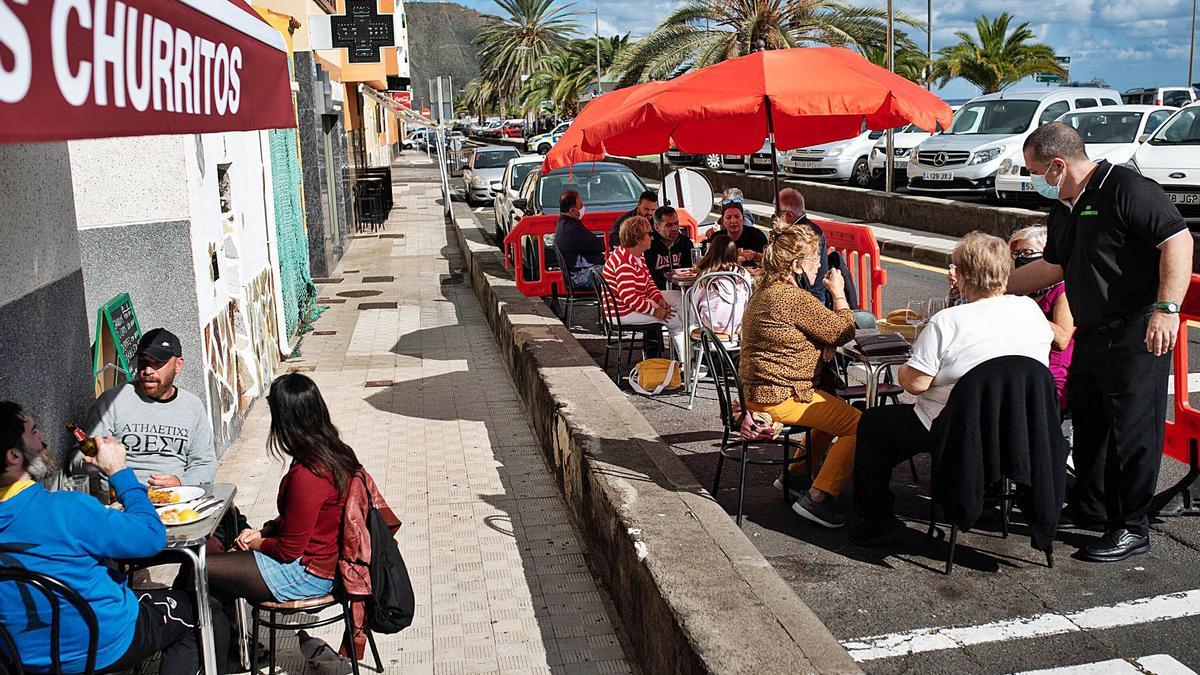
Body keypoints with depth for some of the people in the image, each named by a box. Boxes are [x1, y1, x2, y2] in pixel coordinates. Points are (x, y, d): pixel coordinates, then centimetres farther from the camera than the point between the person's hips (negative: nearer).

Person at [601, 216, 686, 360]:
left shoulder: (638, 255, 9)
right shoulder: (624, 262, -26)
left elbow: (648, 282, 14)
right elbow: (629, 298, -30)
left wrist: (660, 300, -3)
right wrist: (654, 311, -23)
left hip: (640, 302, 11)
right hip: (623, 313, -11)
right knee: (676, 319, -12)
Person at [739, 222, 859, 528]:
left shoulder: (764, 290, 10)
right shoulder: (794, 298, -22)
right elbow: (845, 331, -13)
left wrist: (826, 341, 0)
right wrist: (839, 293, 1)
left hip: (759, 388, 11)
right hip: (781, 397, -11)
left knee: (836, 408, 28)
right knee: (858, 425, -11)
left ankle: (797, 472, 31)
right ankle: (817, 498, -9)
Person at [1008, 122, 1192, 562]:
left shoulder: (1126, 189, -14)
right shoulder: (1063, 209, 14)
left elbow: (1178, 240, -20)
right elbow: (1052, 266, 25)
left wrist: (1167, 307, -27)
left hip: (1137, 335, -9)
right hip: (1091, 334, 9)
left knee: (1131, 428, -3)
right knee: (1087, 421, 17)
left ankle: (1132, 529, 7)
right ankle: (1089, 507, 32)